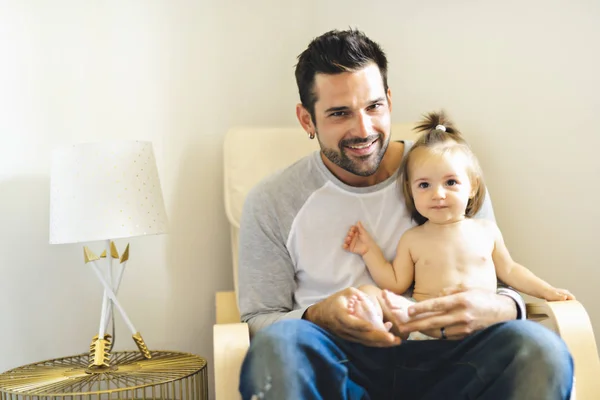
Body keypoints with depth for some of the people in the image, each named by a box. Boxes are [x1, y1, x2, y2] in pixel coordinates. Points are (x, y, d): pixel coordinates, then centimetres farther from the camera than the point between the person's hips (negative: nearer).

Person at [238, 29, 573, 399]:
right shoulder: (271, 203, 4)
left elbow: (503, 282, 10)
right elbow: (260, 320, 5)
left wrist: (497, 308, -17)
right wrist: (317, 318, -19)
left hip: (438, 361, 2)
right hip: (338, 365, -1)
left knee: (539, 346, -29)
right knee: (277, 344, -36)